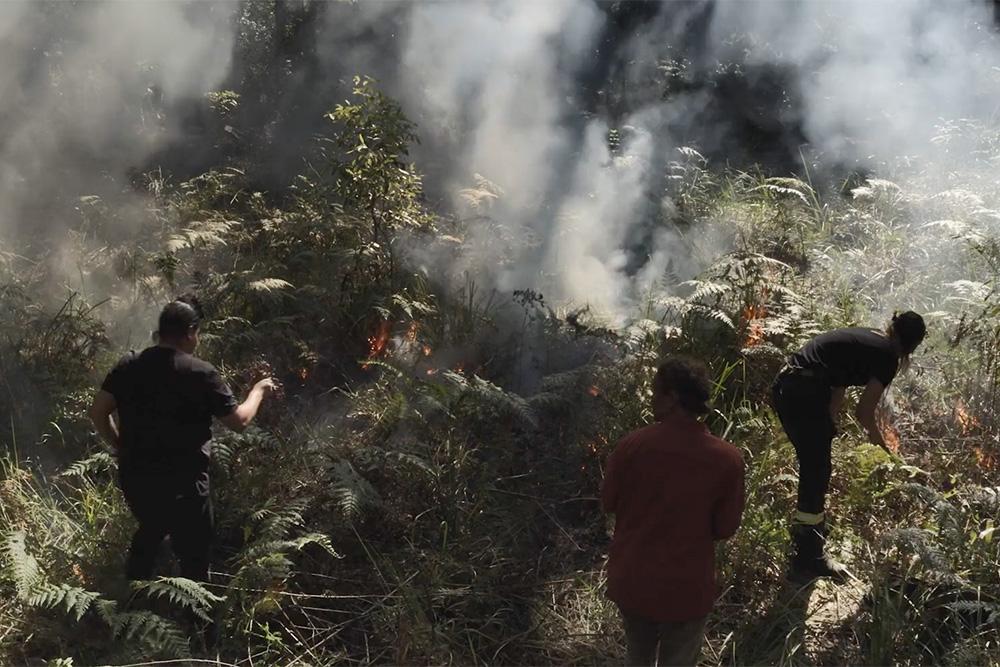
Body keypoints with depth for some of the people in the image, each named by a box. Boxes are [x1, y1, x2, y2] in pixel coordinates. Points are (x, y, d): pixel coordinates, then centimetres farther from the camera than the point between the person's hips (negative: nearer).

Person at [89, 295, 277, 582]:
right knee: (194, 558, 6)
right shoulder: (200, 373, -12)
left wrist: (123, 448, 15)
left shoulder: (128, 366, 1)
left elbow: (98, 412, 1)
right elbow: (239, 421, -7)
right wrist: (258, 391, 10)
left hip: (134, 477, 6)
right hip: (181, 483, -6)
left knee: (150, 532, 31)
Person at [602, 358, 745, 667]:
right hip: (685, 587, -1)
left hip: (631, 580, 2)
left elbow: (609, 503, -2)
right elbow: (725, 528, -6)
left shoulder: (632, 444, -16)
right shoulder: (727, 459, -16)